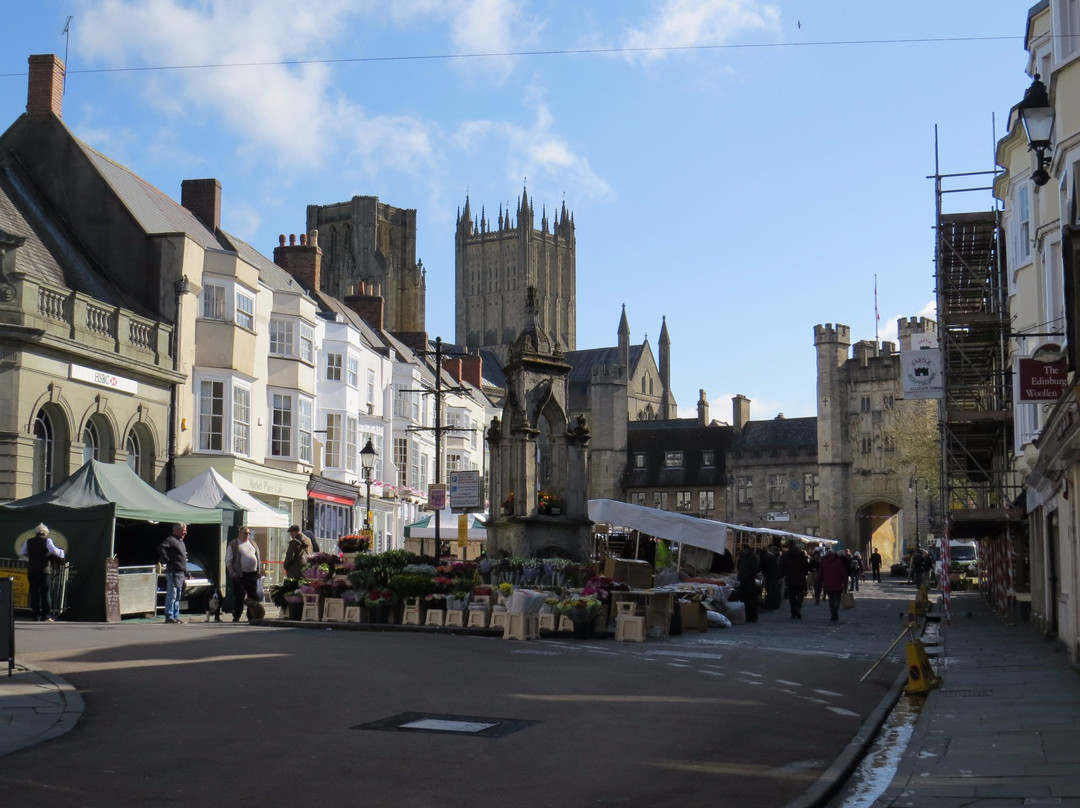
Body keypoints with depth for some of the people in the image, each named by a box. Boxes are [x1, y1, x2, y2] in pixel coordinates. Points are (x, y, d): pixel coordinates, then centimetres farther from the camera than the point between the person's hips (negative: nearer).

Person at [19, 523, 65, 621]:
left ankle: (36, 616, 6)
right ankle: (46, 616, -1)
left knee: (34, 592, 7)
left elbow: (21, 552, 18)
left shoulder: (29, 541, 9)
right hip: (43, 570, -4)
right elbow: (54, 550, -19)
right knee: (45, 592, 2)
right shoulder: (47, 540, -4)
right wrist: (61, 553, -1)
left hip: (31, 570, 4)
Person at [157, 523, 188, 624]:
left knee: (178, 596, 13)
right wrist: (167, 560, -21)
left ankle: (176, 617, 18)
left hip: (180, 573, 10)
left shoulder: (181, 542, 20)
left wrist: (186, 572, 22)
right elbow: (161, 548, -26)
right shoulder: (170, 540, -9)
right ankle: (169, 617, -8)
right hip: (173, 572, -10)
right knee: (172, 595, -9)